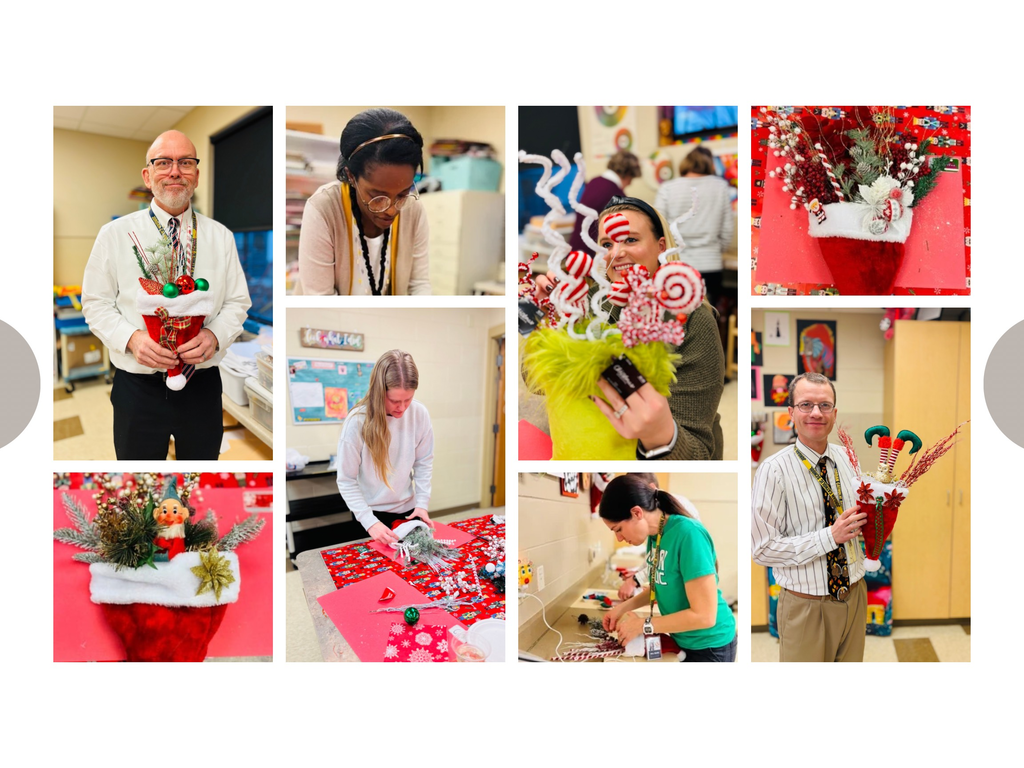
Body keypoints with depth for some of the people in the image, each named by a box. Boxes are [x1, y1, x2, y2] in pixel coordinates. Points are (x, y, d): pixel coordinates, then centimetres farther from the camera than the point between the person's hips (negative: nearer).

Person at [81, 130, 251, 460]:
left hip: (203, 386, 2)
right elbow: (96, 303, 2)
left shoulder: (221, 237, 4)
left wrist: (214, 335, -16)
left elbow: (237, 302, 5)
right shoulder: (115, 234, -1)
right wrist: (131, 338, -17)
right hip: (137, 386, -1)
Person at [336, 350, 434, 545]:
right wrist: (370, 522, -26)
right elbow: (346, 480, -18)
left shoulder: (419, 413, -13)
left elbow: (424, 462, 0)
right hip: (371, 512, -3)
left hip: (408, 509, 4)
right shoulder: (358, 421, -22)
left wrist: (422, 502, -10)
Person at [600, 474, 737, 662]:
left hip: (708, 646, -7)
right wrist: (624, 607, -1)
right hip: (681, 640, 7)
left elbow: (704, 616, -27)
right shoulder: (655, 534, -4)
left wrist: (643, 625, -21)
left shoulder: (689, 535, -27)